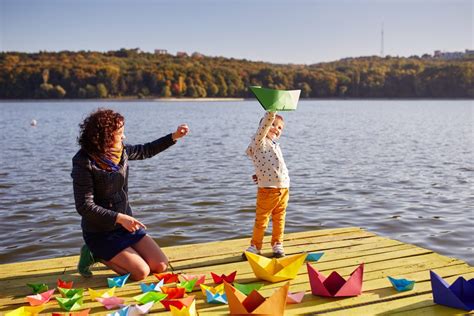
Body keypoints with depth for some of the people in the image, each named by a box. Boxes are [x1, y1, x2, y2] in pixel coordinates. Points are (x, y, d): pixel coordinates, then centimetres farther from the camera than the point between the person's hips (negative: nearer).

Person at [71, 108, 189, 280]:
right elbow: (84, 206, -23)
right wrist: (119, 218, -28)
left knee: (160, 266, 1)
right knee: (141, 272, -14)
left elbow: (147, 150, 17)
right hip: (101, 233, -7)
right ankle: (96, 255, 5)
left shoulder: (121, 151, -2)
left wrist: (174, 136, 9)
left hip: (126, 224, 7)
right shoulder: (84, 163, -21)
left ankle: (115, 255, 17)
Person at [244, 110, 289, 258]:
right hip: (267, 189, -6)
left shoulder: (275, 146, 17)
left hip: (283, 188, 6)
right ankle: (255, 245, 19)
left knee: (279, 219, 14)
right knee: (261, 220, 4)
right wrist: (272, 111, -31)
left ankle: (277, 244, 28)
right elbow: (265, 124, -22)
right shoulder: (259, 142, -5)